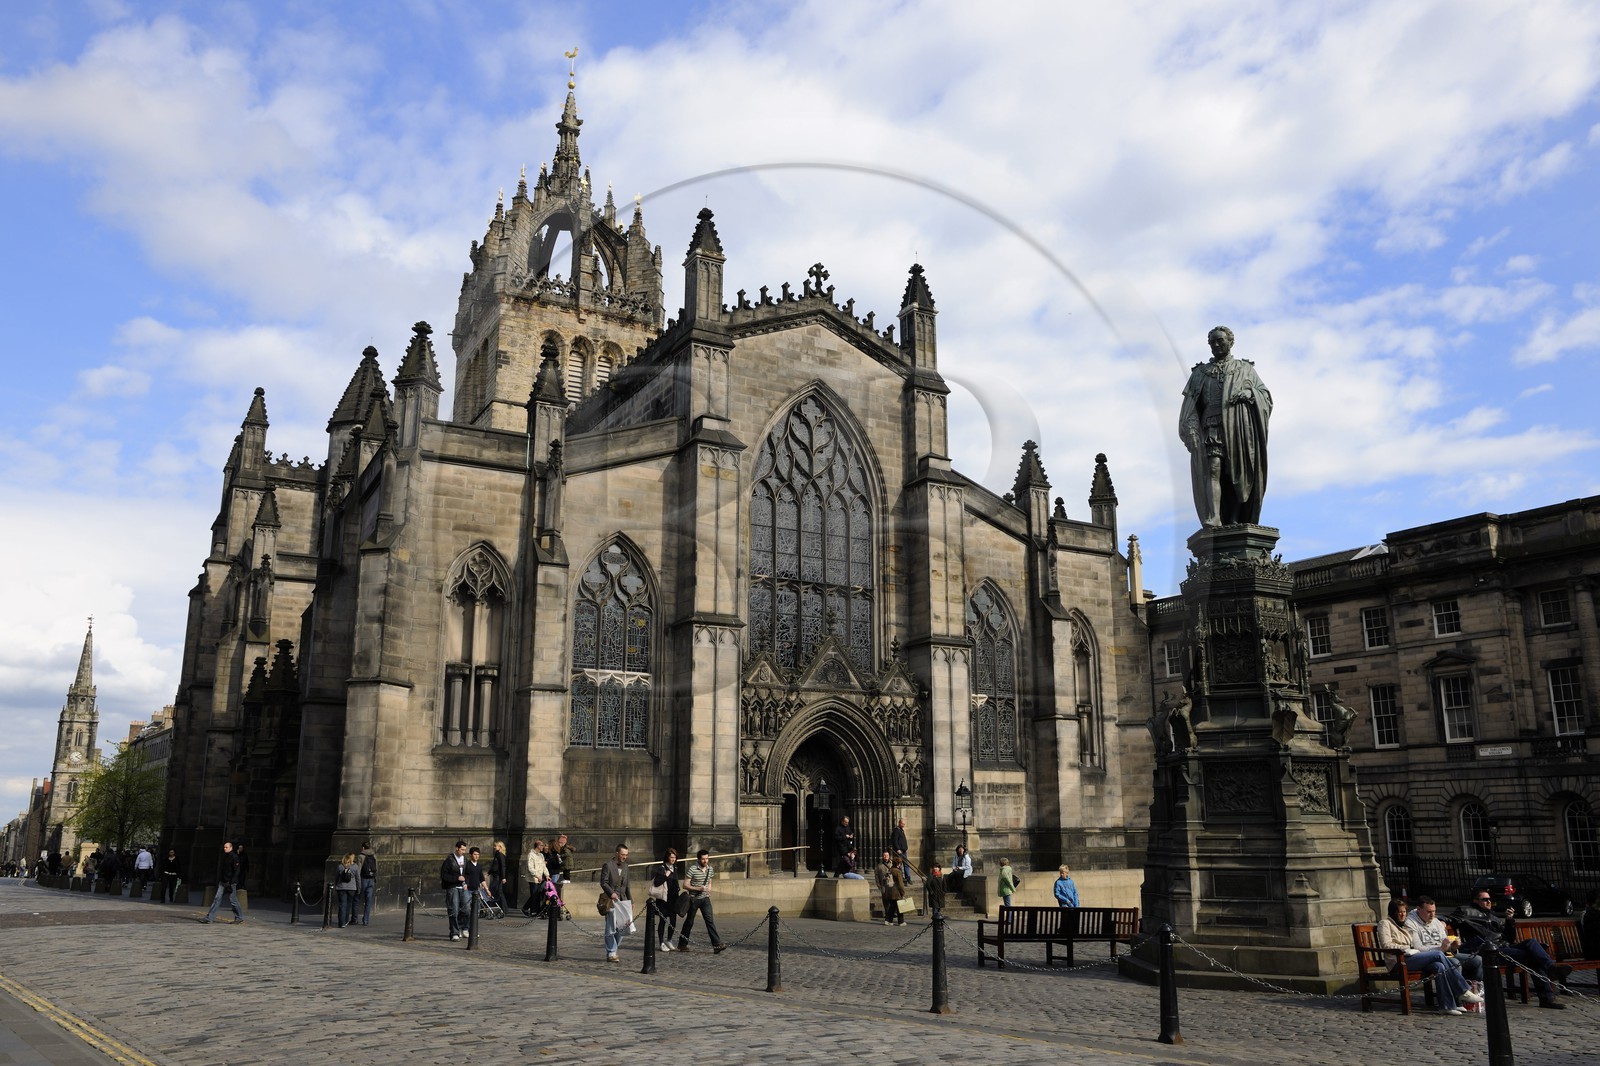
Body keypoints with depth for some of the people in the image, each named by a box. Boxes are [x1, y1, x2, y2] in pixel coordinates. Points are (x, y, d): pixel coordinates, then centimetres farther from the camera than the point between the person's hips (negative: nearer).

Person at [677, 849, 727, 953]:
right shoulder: (693, 869, -13)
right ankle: (682, 944, 24)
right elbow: (685, 885, -14)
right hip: (694, 899, -4)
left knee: (710, 921, -8)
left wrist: (709, 890, 4)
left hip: (705, 899, 4)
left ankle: (717, 945, -14)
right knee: (689, 922, 7)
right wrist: (699, 888, -21)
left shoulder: (709, 869, 5)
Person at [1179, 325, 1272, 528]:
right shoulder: (1201, 373, 21)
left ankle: (1235, 521, -6)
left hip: (1240, 426, 1)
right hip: (1213, 426, -1)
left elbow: (1265, 395, 14)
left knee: (1239, 473, -7)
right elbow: (1191, 404, 9)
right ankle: (1213, 520, -30)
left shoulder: (1245, 369, 22)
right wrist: (1191, 429, -7)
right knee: (1213, 468, -19)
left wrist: (1249, 393, -8)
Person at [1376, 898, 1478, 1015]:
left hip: (1412, 958, 7)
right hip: (1399, 961, -7)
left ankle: (1447, 1005, -28)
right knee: (1439, 955, -20)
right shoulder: (1385, 924, 7)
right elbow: (1386, 945, -6)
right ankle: (1463, 991, -16)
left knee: (1439, 966, -24)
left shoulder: (1405, 926, 31)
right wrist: (1408, 948, -9)